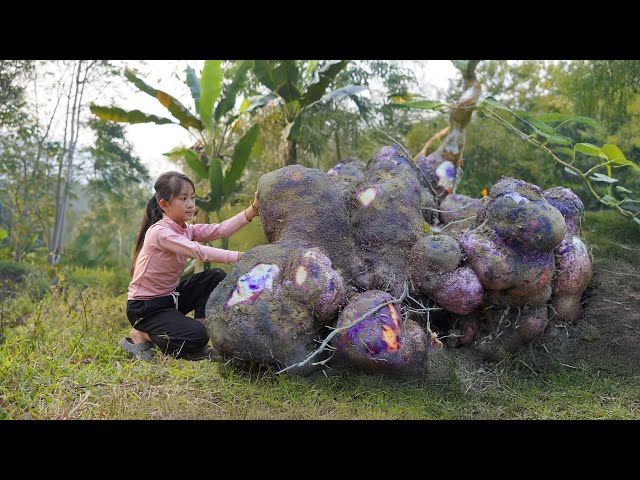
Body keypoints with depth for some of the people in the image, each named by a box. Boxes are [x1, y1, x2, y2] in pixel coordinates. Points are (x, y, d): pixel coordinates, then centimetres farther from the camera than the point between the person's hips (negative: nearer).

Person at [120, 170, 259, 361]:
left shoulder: (187, 230, 3)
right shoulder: (159, 232, -23)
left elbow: (221, 229, -13)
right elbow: (198, 252, -35)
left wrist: (253, 209, -25)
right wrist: (238, 257, -42)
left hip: (170, 296, 9)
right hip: (144, 307, -9)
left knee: (217, 276, -6)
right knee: (196, 336, -24)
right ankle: (141, 335, 0)